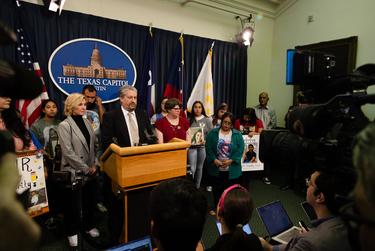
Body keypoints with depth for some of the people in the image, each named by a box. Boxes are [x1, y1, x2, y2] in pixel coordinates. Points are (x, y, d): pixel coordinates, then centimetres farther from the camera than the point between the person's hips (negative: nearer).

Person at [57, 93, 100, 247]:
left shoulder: (86, 122, 6)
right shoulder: (64, 126, -12)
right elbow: (68, 152, -17)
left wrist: (94, 165, 0)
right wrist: (85, 168, -15)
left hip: (90, 171, 5)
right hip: (74, 172, -5)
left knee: (90, 201, 17)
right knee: (74, 204, 10)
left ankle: (89, 226, 38)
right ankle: (72, 232, 32)